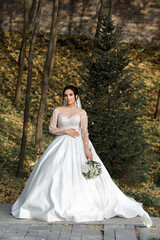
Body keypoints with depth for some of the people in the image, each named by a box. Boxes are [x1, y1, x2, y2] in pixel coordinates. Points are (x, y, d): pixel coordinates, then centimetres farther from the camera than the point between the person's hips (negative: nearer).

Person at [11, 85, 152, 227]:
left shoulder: (81, 113, 6)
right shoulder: (58, 111, 10)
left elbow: (84, 132, -2)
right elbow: (51, 128, 5)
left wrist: (86, 150, -12)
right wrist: (66, 131, -10)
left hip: (77, 145, -1)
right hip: (61, 145, 1)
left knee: (78, 176, -7)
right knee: (56, 173, -7)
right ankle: (55, 203, 1)